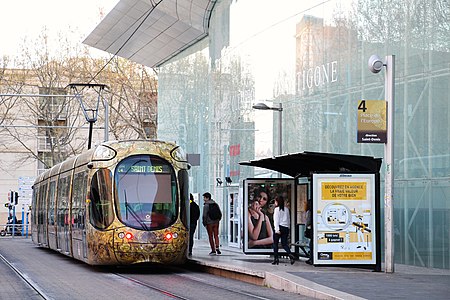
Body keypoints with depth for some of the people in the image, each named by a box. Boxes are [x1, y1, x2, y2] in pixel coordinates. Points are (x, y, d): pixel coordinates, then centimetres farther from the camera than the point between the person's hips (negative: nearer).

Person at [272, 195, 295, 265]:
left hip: (279, 227, -5)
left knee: (275, 243, 6)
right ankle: (290, 255, -18)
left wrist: (277, 229, -14)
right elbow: (289, 219, 15)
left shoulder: (277, 209, -4)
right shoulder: (286, 209, 13)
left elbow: (276, 220, -10)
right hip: (286, 228, 5)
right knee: (284, 243, 5)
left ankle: (276, 258, 4)